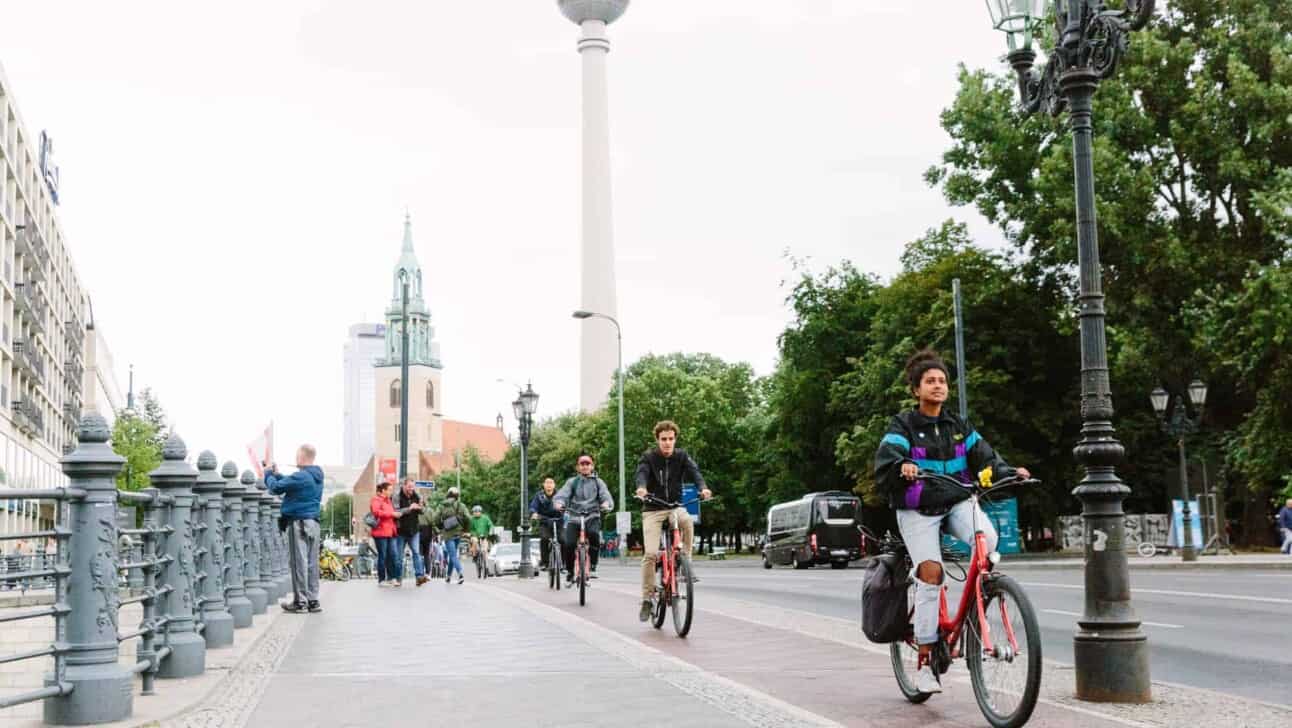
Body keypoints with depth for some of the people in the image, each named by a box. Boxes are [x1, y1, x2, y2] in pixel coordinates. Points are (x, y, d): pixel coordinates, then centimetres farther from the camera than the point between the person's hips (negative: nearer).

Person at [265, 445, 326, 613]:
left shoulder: (300, 476, -15)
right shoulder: (317, 476, 12)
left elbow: (276, 488, -9)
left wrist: (269, 474, 8)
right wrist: (277, 474, 21)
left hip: (299, 522, -8)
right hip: (314, 522, 8)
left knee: (299, 562, -3)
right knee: (312, 562, 9)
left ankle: (300, 601, 0)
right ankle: (312, 600, 12)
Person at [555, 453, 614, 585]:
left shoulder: (598, 482, 12)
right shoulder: (572, 482, 12)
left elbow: (606, 496, -2)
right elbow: (561, 494, -3)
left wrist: (606, 504, -26)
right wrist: (559, 503, -26)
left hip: (592, 518, -1)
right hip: (574, 518, 1)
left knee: (594, 534, -32)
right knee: (568, 544, -19)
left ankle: (593, 567, -18)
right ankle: (569, 572, 6)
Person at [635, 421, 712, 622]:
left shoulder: (681, 456, 0)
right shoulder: (648, 457, -5)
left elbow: (694, 471, -17)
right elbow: (642, 473, -25)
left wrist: (703, 487, -39)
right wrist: (641, 488, -49)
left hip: (675, 506, 1)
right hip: (653, 509, -1)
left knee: (687, 521, -34)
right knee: (650, 553, -14)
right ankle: (647, 599, -1)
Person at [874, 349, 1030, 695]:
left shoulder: (959, 427, 11)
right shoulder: (903, 425, -2)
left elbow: (985, 458, 1)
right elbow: (884, 461, -18)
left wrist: (1010, 472, -19)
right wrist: (902, 467, -41)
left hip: (957, 501, 3)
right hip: (917, 509, -3)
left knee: (989, 540, -28)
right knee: (930, 573, -17)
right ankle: (925, 662, -7)